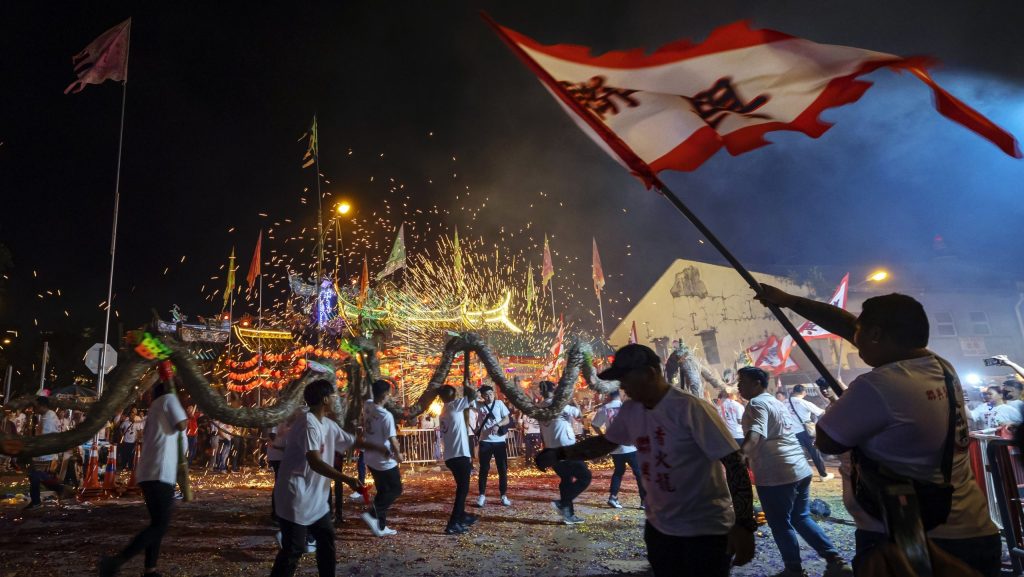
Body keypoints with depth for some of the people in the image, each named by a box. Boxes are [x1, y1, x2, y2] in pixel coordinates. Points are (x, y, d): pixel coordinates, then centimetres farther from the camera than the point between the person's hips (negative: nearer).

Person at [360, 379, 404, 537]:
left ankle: (381, 526, 23)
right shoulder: (386, 416, -26)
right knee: (396, 490, 11)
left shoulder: (367, 406, -5)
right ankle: (372, 513, -4)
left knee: (382, 491, 18)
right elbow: (392, 440, -22)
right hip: (385, 461, -8)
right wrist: (398, 454, -6)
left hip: (371, 459, 8)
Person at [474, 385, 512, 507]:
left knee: (503, 469, 4)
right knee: (484, 469, 4)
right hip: (485, 441, 0)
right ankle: (482, 495, 14)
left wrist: (498, 425, -17)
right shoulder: (478, 405, 3)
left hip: (499, 441, 0)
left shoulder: (499, 403, 2)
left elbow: (508, 419, 0)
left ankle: (504, 496, 14)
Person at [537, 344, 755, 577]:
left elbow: (734, 463, -22)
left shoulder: (690, 408, -23)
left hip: (705, 530, -6)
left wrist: (744, 525, -26)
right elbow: (605, 443, 14)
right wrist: (558, 454, 6)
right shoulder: (630, 411, -2)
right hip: (659, 527, 7)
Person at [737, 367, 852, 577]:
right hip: (800, 470, 9)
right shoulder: (777, 402, 18)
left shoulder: (756, 403, -12)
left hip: (776, 475, -9)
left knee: (780, 524, 5)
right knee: (802, 518, 20)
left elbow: (754, 436, -30)